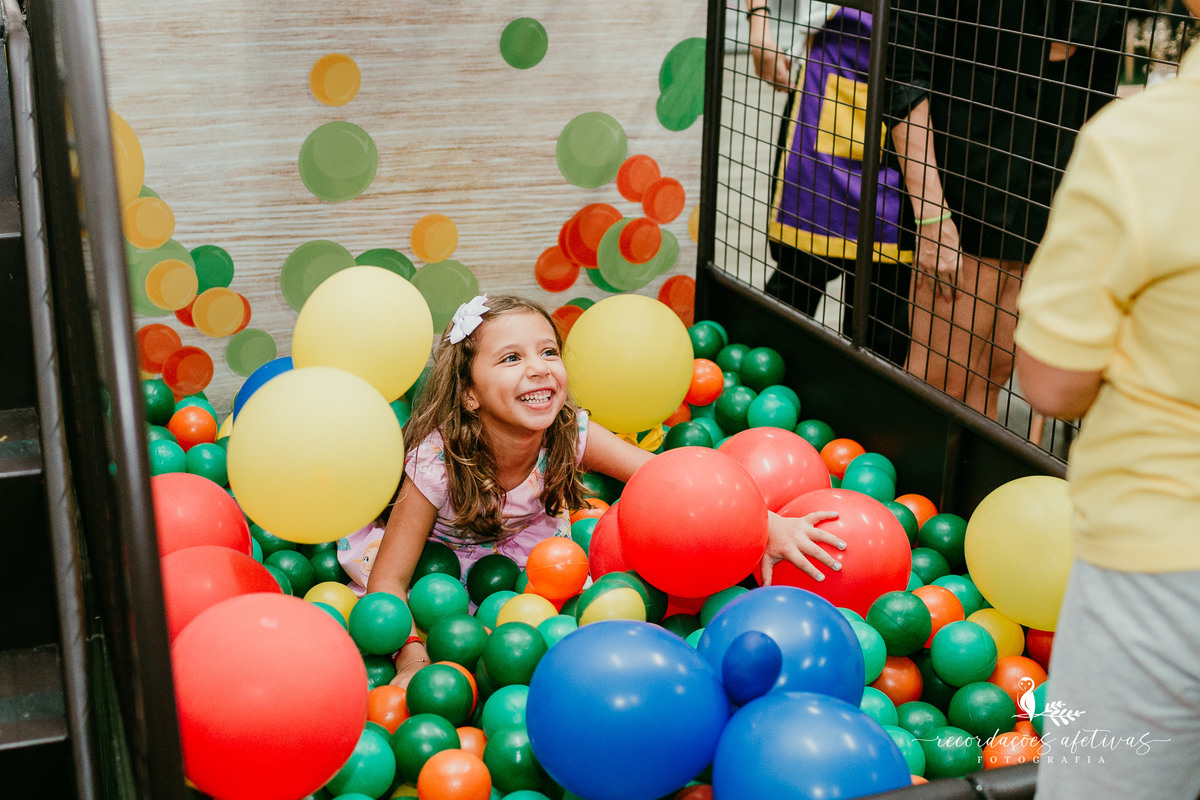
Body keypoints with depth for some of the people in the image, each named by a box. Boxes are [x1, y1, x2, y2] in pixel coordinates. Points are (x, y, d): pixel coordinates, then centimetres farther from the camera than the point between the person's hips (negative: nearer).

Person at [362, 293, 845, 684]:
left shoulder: (570, 433, -27)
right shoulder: (437, 462, -35)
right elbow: (389, 580, -31)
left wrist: (768, 524, -43)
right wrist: (413, 661, -48)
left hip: (529, 542, 2)